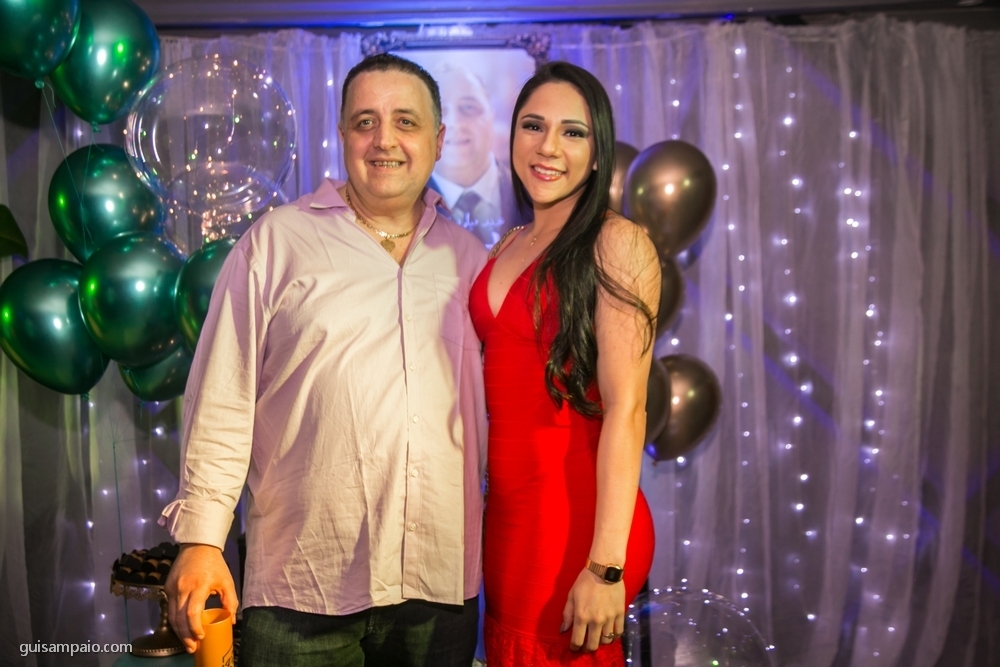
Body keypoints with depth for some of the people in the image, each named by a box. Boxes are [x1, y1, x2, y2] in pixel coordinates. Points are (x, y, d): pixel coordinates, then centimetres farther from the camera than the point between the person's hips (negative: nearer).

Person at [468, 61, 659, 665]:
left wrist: (606, 567, -21)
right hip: (508, 513, 7)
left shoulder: (617, 244, -11)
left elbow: (625, 409, -17)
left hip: (577, 516, -6)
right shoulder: (510, 247, 10)